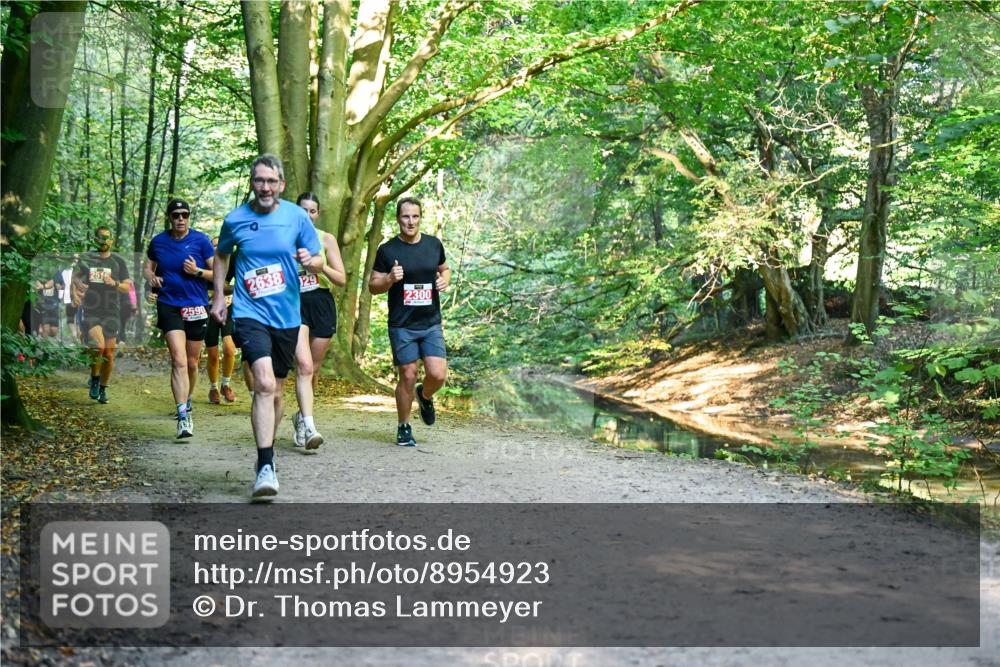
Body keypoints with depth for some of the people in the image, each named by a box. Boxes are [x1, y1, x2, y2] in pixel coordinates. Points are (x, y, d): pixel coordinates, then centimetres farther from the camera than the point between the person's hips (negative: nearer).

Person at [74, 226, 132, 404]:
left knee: (109, 354, 3)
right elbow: (75, 276, 16)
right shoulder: (86, 258, 6)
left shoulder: (118, 261, 6)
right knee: (98, 346, -21)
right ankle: (94, 380, 3)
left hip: (111, 313, 1)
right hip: (90, 311, -1)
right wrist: (78, 283, -7)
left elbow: (127, 288, 5)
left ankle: (103, 389, 20)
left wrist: (114, 283, -16)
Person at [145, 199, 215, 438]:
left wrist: (197, 271, -18)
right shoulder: (158, 241, 5)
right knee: (179, 360, -16)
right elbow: (147, 266, 20)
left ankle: (187, 399, 41)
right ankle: (183, 416, -20)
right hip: (169, 307, 0)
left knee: (192, 363, 13)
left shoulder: (201, 240, -2)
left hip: (197, 308, 0)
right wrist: (152, 277, -2)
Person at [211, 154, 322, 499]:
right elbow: (221, 254, 18)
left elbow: (318, 259, 4)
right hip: (250, 313, -2)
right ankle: (266, 466, -21)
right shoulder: (235, 219, 0)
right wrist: (219, 295, 11)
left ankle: (267, 452, 35)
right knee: (264, 384, -22)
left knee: (275, 391, 13)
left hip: (286, 316, 2)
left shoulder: (297, 216, -1)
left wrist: (310, 260, -19)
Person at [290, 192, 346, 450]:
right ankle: (308, 426, -26)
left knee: (314, 369, 9)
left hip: (322, 305, 2)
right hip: (295, 304, -2)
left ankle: (301, 416, 32)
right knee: (304, 365, -18)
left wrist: (322, 266, -15)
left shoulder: (327, 239, 6)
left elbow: (342, 280, 3)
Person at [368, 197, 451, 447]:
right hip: (401, 326, -2)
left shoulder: (434, 245, 5)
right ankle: (404, 427, 20)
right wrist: (390, 279, -18)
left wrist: (444, 280, -2)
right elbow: (373, 285, 2)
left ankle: (425, 396, 28)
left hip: (431, 323, 2)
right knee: (407, 377, 0)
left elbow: (445, 269, 21)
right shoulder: (387, 250, -3)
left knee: (438, 375, -9)